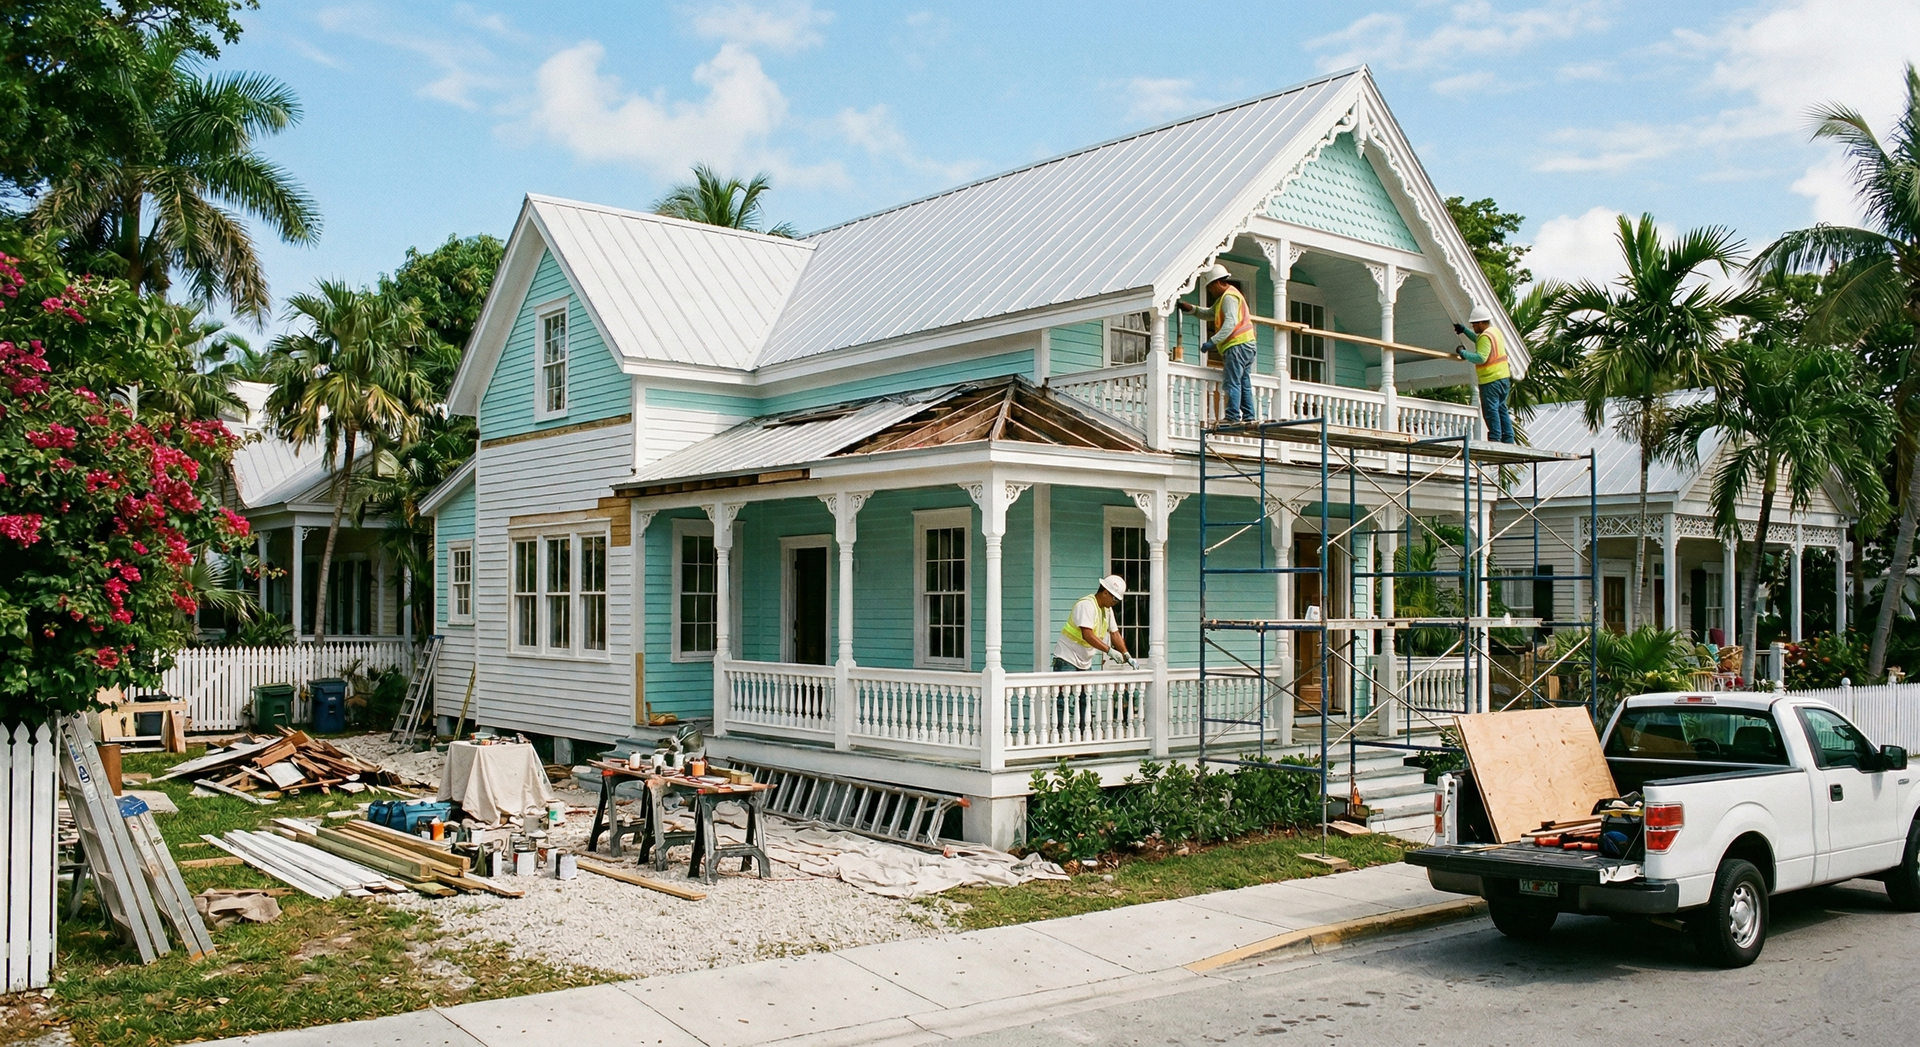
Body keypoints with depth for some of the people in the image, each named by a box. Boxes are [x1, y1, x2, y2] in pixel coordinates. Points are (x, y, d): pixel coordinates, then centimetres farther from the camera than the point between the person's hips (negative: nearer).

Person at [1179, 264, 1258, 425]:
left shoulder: (1229, 297, -10)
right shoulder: (1224, 297, 24)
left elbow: (1230, 323, -22)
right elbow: (1210, 313, 28)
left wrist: (1212, 342, -26)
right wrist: (1191, 308, 14)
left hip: (1237, 345, -11)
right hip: (1246, 345, 11)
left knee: (1233, 382, -13)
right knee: (1244, 384, 9)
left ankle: (1233, 416, -18)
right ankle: (1248, 416, 8)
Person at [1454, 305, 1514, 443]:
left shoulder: (1486, 336, -16)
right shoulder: (1495, 331, 14)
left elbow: (1481, 358, -26)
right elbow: (1479, 341, 33)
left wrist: (1463, 353, -16)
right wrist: (1464, 331, 32)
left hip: (1491, 381, -10)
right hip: (1504, 378, 10)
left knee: (1491, 411, -7)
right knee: (1501, 409, 14)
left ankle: (1495, 439, -9)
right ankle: (1508, 440, 14)